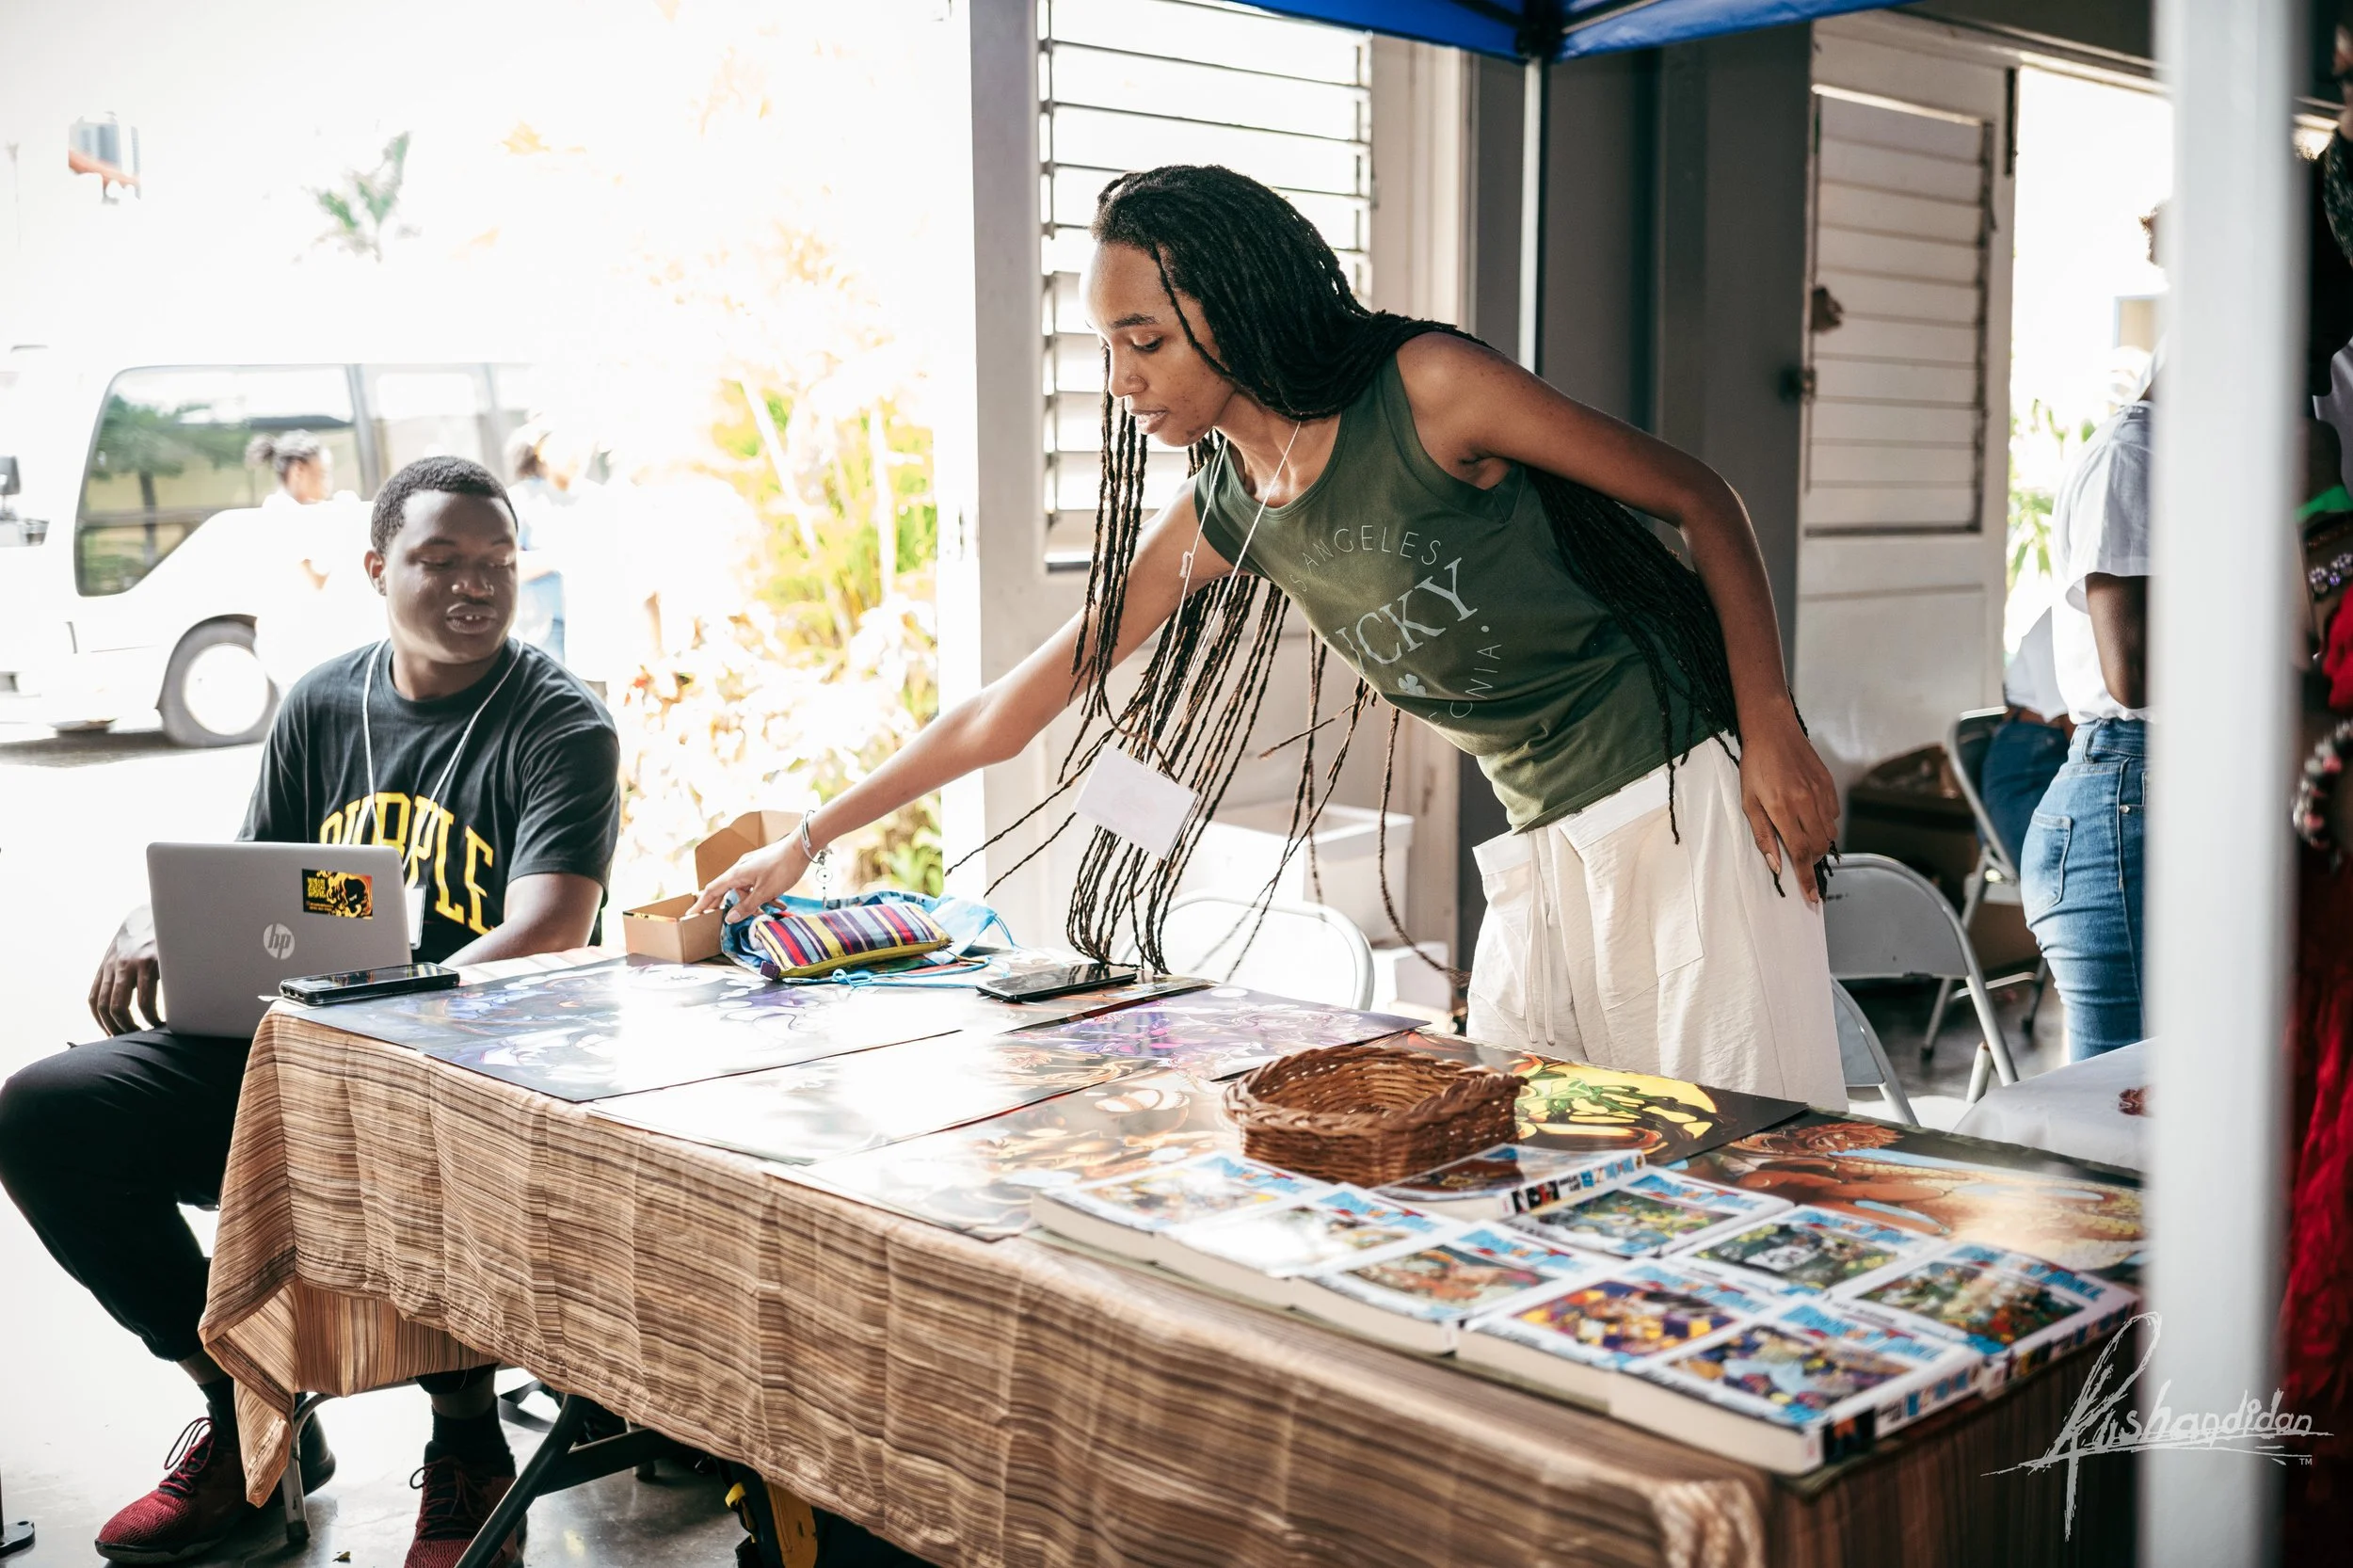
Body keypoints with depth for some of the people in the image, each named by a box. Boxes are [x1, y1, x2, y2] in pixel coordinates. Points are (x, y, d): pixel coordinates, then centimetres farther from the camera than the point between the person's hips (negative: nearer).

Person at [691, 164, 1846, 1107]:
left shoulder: (1426, 387, -14)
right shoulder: (1223, 522, 3)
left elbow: (1700, 500, -6)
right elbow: (1009, 712, 8)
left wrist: (1771, 728, -13)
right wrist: (807, 841, 10)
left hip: (1681, 802, -6)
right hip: (1543, 847, 6)